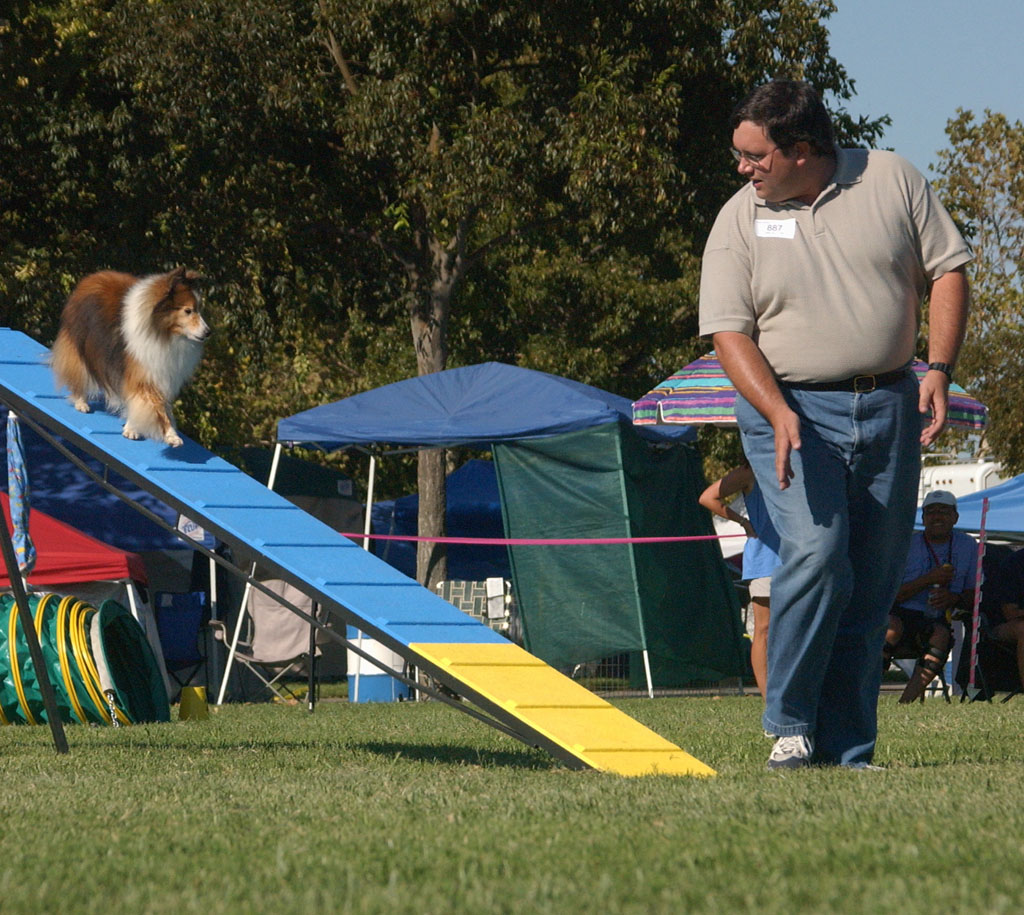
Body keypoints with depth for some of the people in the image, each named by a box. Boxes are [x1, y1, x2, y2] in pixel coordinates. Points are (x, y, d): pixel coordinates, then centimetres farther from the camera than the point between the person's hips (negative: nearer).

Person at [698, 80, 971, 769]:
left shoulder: (891, 181, 4)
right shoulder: (740, 221, 2)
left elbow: (947, 270, 8)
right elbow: (729, 331, -3)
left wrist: (940, 368, -6)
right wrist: (778, 413, -19)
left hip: (890, 408, 2)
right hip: (791, 409, -2)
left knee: (874, 584, 2)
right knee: (817, 555, -21)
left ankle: (847, 752, 8)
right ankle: (789, 725, -8)